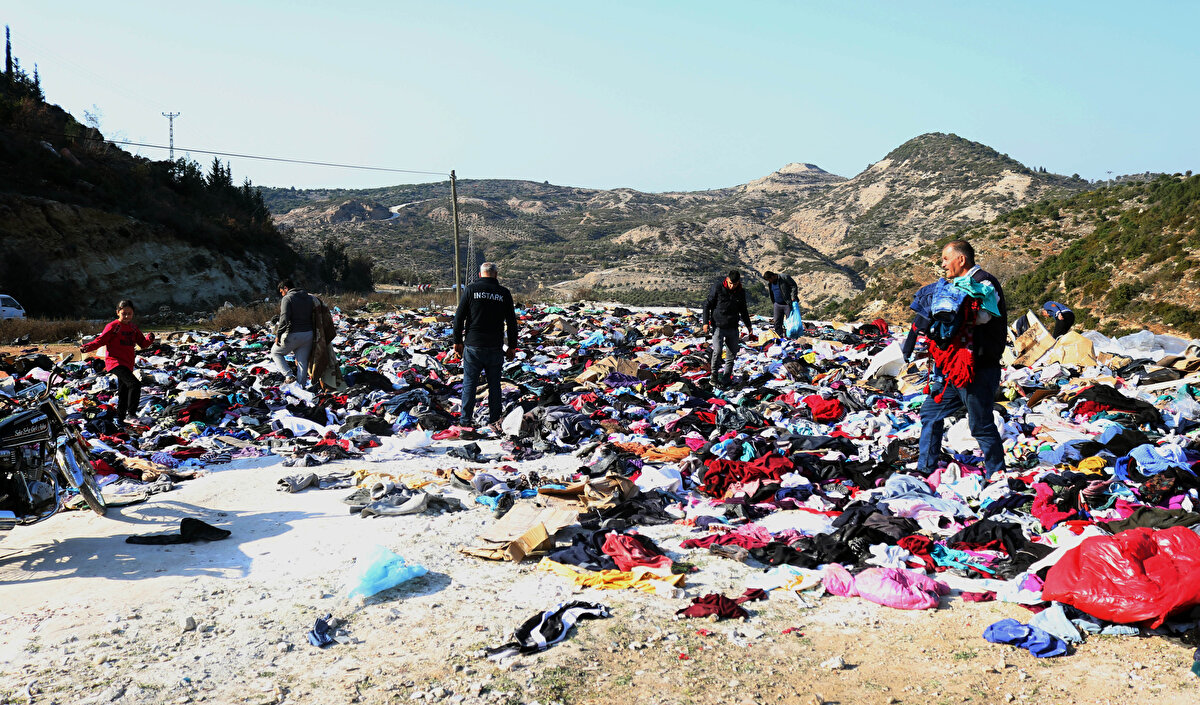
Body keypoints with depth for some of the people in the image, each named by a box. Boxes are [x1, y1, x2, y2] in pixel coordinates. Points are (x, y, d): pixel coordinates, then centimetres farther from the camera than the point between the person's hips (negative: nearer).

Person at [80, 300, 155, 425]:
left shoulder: (133, 328, 12)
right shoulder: (113, 327, -7)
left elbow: (143, 343, 12)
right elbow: (101, 340, -7)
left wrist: (150, 339, -9)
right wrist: (88, 347, -23)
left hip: (127, 365, 8)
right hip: (115, 362, -8)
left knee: (123, 393, 18)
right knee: (135, 384, -25)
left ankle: (120, 419, 32)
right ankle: (131, 414, -16)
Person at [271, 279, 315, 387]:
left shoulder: (287, 298, -10)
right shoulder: (309, 298, 11)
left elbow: (284, 319, -19)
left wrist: (278, 335, -10)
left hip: (293, 335, -6)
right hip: (308, 334, 6)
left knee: (275, 352, 17)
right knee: (303, 362, 13)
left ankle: (289, 375, 4)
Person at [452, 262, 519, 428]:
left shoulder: (470, 290, -2)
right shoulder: (504, 293, 1)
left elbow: (459, 318, -2)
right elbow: (512, 322, 3)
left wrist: (457, 341, 7)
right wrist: (512, 347, 11)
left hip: (473, 346, -1)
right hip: (495, 348, 1)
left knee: (469, 383, 6)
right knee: (494, 384, 9)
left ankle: (466, 419, 8)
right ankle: (494, 419, 13)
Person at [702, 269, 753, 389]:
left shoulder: (741, 292, 4)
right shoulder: (717, 287, -9)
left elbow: (743, 310, 20)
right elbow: (707, 304, -4)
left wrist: (748, 325, 24)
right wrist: (705, 322, -10)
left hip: (733, 328, 5)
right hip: (718, 326, -5)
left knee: (732, 353, 6)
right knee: (717, 351, -16)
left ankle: (726, 378, 18)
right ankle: (714, 378, -3)